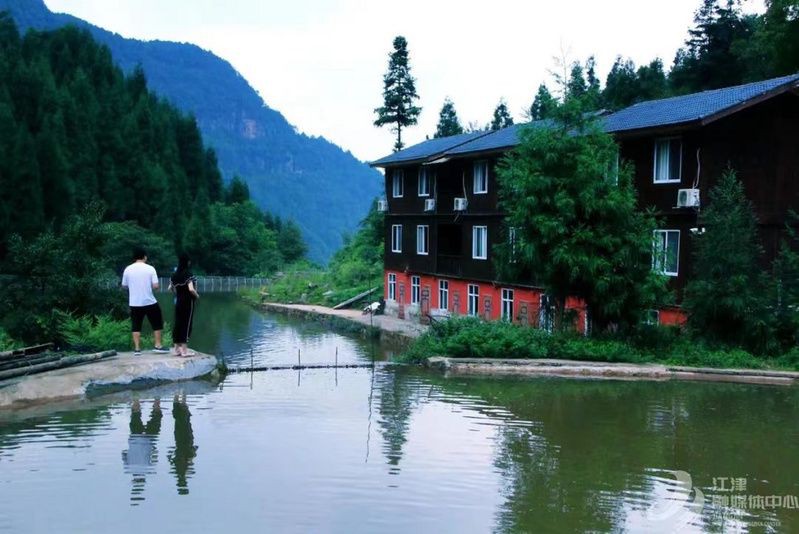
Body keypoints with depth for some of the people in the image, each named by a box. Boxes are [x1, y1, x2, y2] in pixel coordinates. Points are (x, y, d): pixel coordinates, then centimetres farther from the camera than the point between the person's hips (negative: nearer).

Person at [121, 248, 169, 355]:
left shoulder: (128, 269, -1)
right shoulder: (150, 268, -7)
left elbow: (124, 285, 8)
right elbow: (155, 286, -11)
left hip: (135, 303, 2)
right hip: (150, 302, -2)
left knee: (136, 326, 9)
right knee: (157, 323, 12)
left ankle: (137, 349, 6)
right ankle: (158, 346, 12)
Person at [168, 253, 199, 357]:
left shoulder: (175, 275, 5)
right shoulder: (188, 273, -15)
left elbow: (170, 288, 9)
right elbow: (191, 289, -23)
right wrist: (197, 295, -6)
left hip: (178, 302, 6)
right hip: (188, 302, -6)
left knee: (178, 324, 12)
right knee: (186, 324, -1)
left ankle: (177, 349, 17)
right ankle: (184, 350, 1)